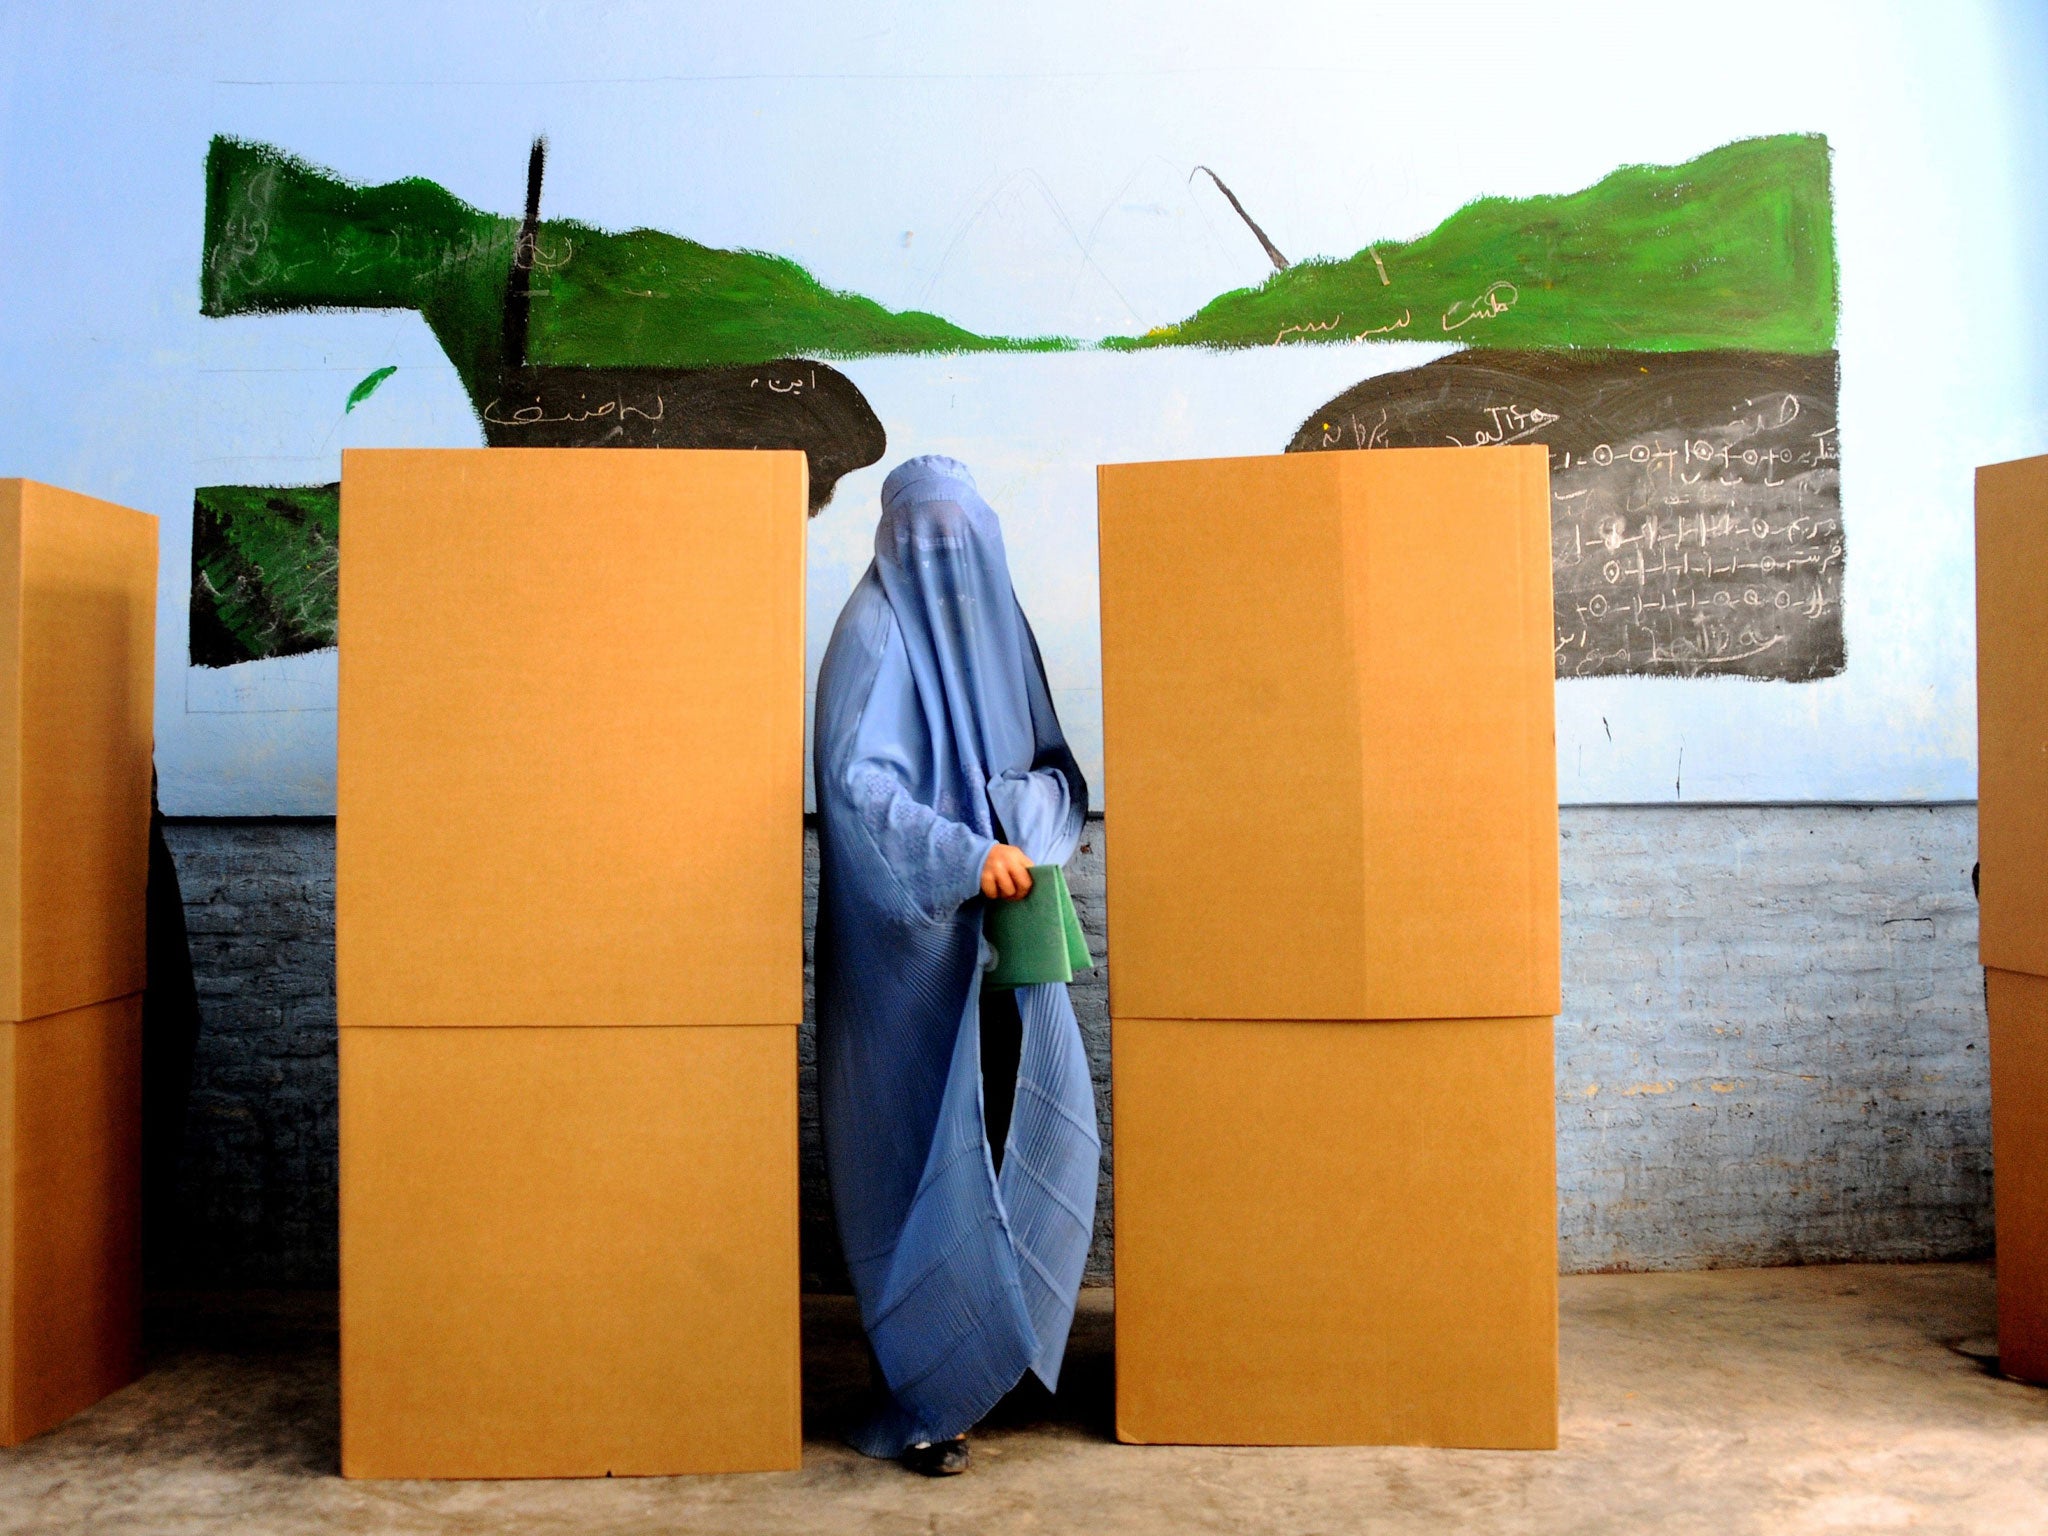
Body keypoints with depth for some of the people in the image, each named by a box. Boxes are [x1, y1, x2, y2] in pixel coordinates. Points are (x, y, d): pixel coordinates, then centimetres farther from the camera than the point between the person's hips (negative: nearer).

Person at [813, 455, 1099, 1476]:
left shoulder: (998, 624, 13)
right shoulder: (875, 633, -9)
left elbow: (1055, 767, 14)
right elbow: (853, 780, -20)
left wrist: (1030, 807, -8)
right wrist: (965, 856, -28)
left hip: (1002, 930, 7)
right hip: (911, 935, -7)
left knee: (1044, 1118, 7)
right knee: (925, 1150, -2)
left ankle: (991, 1338, 26)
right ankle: (922, 1398, 11)